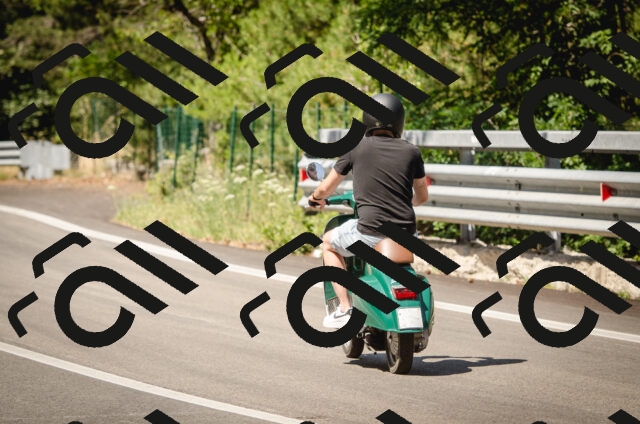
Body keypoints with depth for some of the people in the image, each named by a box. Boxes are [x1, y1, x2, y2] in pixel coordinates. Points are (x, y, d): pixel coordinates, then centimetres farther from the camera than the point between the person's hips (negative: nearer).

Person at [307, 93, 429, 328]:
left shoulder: (356, 147, 0)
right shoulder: (411, 152, 6)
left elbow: (325, 189, 10)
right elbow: (422, 196, 19)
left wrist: (316, 198, 34)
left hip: (370, 234, -3)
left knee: (329, 242, 26)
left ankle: (344, 309, 15)